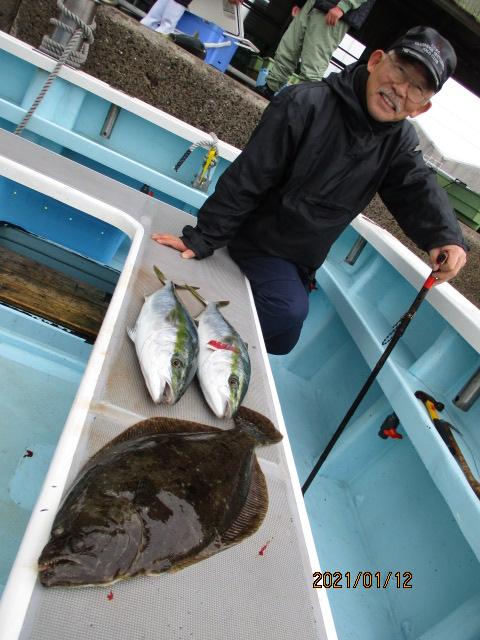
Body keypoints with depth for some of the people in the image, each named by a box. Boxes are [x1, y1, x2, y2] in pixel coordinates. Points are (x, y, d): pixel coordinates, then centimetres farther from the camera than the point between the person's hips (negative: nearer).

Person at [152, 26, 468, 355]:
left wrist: (446, 237, -38)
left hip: (305, 261, 6)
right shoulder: (305, 104, -22)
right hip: (260, 240, -6)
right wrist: (201, 239, -23)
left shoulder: (401, 140, -4)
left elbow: (418, 187, -17)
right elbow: (246, 180, -23)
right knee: (289, 312, -32)